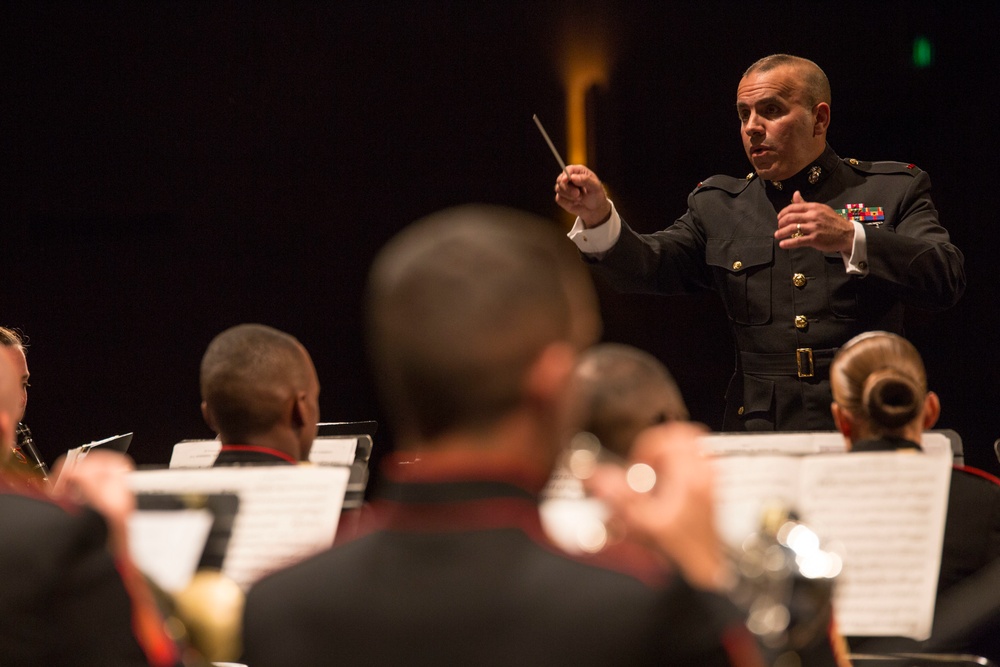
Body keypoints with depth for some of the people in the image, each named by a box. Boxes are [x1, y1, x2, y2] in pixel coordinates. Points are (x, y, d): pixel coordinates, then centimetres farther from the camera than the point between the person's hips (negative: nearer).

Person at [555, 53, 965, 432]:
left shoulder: (894, 190, 9)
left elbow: (946, 281, -6)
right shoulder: (717, 207, 18)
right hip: (758, 437, 2)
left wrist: (850, 239, -19)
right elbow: (648, 269, 5)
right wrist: (597, 217, -14)